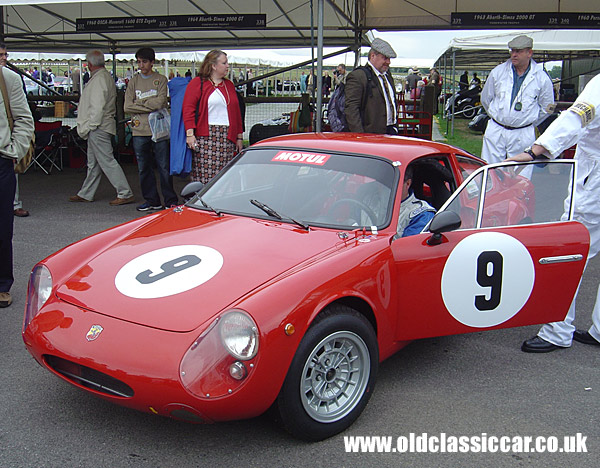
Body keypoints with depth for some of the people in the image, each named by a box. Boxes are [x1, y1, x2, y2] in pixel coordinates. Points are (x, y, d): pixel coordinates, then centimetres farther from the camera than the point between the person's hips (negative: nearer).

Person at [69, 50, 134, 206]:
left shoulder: (99, 79, -15)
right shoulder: (105, 76, 17)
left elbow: (97, 107, -21)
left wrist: (89, 127, -15)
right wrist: (87, 127, 18)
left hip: (98, 128, -11)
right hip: (98, 128, 11)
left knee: (107, 161, -9)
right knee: (93, 163, 16)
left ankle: (125, 194, -7)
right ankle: (86, 194, 25)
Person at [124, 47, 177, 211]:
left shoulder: (161, 79, 4)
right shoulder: (134, 81, 13)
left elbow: (160, 103, -10)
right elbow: (127, 106, 3)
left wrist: (139, 104, -4)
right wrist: (149, 107, -5)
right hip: (139, 131, 3)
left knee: (164, 167, -2)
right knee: (144, 168, 6)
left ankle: (170, 201, 5)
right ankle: (151, 200, 16)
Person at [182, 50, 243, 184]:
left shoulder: (229, 85, 19)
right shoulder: (197, 83, 2)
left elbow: (236, 112, 20)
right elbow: (188, 109, -4)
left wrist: (239, 137, 16)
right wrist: (190, 133, -14)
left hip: (228, 138, 5)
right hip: (205, 137, -5)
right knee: (205, 174, -8)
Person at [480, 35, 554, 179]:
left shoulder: (541, 78, -2)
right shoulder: (498, 72, 1)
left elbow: (546, 107, 11)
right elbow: (485, 99, 15)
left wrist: (529, 123, 14)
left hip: (523, 135, -1)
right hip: (495, 131, 1)